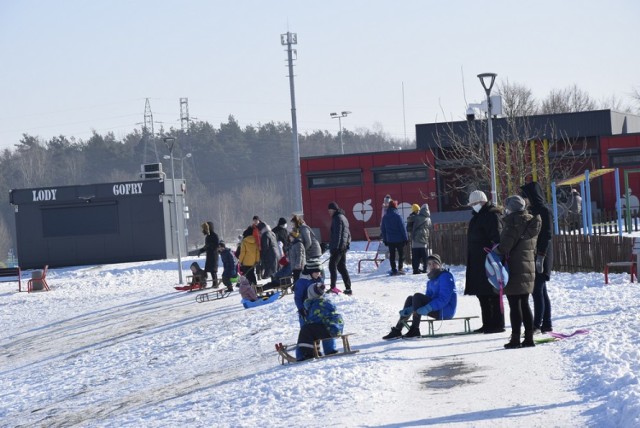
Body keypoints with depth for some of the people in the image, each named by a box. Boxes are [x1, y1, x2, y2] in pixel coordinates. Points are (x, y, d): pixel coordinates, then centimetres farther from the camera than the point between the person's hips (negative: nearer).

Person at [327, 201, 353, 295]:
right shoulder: (344, 217, 20)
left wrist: (334, 247, -19)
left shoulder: (337, 218, -11)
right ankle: (348, 288, 8)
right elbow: (348, 233, 23)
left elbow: (337, 234, -18)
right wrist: (347, 244, 21)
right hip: (344, 247, 10)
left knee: (332, 266, -9)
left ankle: (333, 287, -16)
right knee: (342, 267, 11)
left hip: (337, 247, -10)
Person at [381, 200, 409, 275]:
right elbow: (402, 227, -11)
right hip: (399, 239, -4)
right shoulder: (397, 216, -11)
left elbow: (382, 229, 9)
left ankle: (394, 270, 4)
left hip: (390, 240, 4)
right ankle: (400, 268, -3)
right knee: (401, 254, 6)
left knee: (392, 255, 7)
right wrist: (405, 238, -5)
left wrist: (384, 239, 15)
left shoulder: (385, 217, 4)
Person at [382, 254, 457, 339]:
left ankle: (415, 330, -20)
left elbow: (444, 298, -21)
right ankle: (397, 330, -3)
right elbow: (427, 299, 12)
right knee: (410, 299, 3)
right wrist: (409, 310, -2)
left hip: (446, 311, -9)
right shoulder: (431, 281, 16)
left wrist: (428, 308, -30)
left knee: (417, 297, -20)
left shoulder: (445, 276, -11)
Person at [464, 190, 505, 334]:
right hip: (478, 263, 10)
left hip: (488, 262, -10)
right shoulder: (478, 216, 19)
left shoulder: (491, 215, -11)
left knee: (492, 294, -7)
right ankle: (488, 324, 17)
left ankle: (497, 324, -4)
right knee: (482, 294, 12)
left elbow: (497, 238, -20)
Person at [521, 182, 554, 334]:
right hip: (532, 255, 9)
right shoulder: (532, 211, 15)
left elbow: (547, 235, -17)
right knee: (540, 291, 10)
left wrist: (540, 256, -21)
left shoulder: (544, 211, -12)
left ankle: (537, 324, -7)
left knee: (537, 290, -8)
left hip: (541, 256, -9)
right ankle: (546, 325, 14)